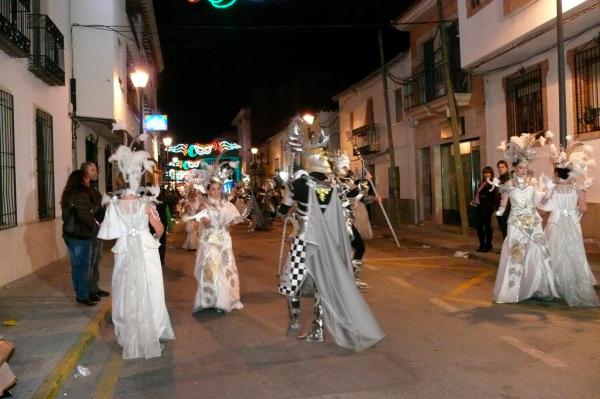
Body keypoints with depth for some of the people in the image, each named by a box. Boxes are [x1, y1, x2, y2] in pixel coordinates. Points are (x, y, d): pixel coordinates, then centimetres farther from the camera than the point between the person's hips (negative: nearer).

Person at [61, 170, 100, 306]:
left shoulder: (68, 194, 11)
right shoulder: (81, 194, -17)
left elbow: (67, 215, 16)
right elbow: (83, 215, -26)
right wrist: (94, 224, -10)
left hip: (69, 233, 9)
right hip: (81, 235, -9)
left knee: (76, 265, 15)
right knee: (83, 266, 0)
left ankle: (81, 292, 25)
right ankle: (83, 296, 6)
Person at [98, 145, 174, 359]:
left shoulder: (114, 204, -7)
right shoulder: (145, 203, -12)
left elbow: (108, 232, -2)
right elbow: (160, 229, -5)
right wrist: (155, 238, 15)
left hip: (124, 253, 2)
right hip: (146, 252, -1)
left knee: (127, 294, 13)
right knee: (147, 293, 11)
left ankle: (130, 338, 22)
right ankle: (148, 337, 21)